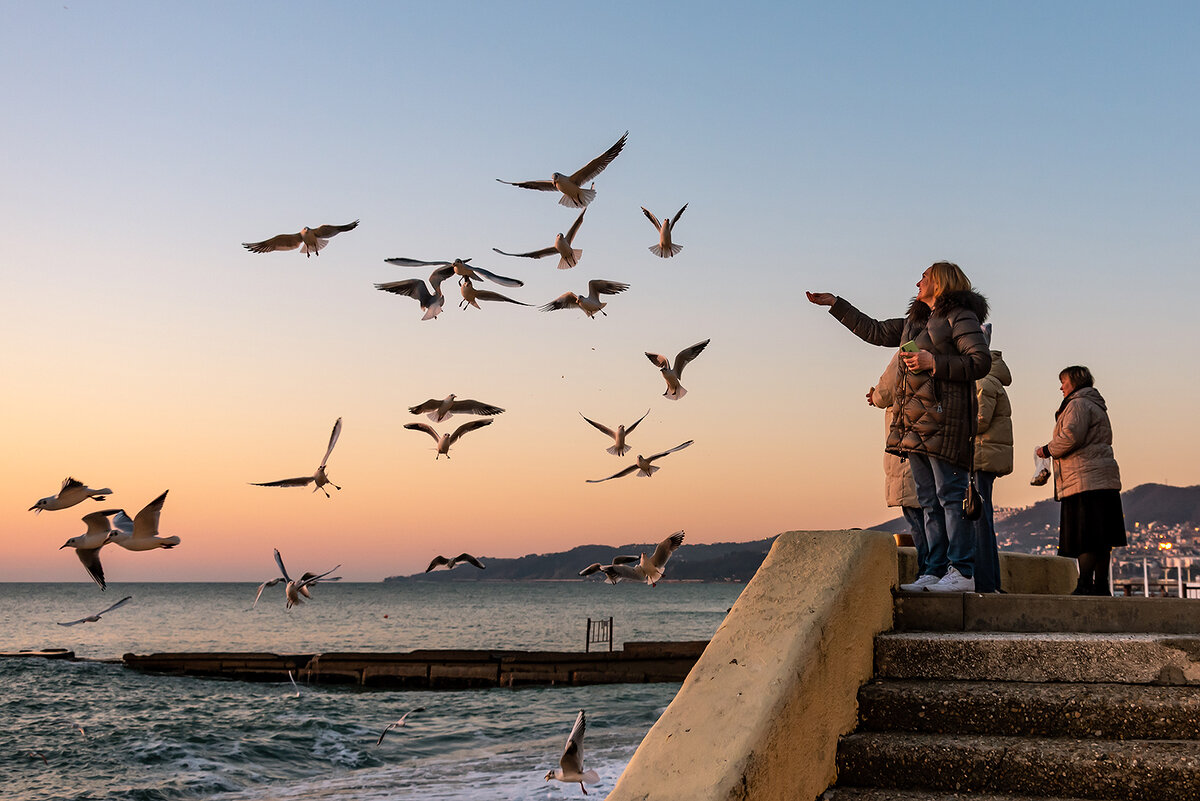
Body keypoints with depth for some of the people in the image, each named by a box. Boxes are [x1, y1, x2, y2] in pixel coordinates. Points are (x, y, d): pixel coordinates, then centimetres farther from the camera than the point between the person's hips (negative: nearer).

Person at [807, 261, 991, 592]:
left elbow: (981, 361, -11)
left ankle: (962, 572, -10)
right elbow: (876, 331, 34)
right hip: (915, 424, 9)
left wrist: (933, 362, -15)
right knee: (929, 500, 5)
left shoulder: (961, 317, -1)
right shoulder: (916, 322, 25)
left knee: (950, 494, -10)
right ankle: (935, 571, 6)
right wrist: (836, 304, 35)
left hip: (943, 420, -9)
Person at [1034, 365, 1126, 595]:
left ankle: (1085, 585, -12)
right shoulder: (1097, 406, 25)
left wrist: (1047, 450, -4)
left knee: (1085, 538, -10)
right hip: (1103, 479, 10)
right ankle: (1101, 585, 11)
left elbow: (1071, 436, -19)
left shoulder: (1078, 404, -6)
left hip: (1084, 479, -10)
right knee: (1101, 539, 9)